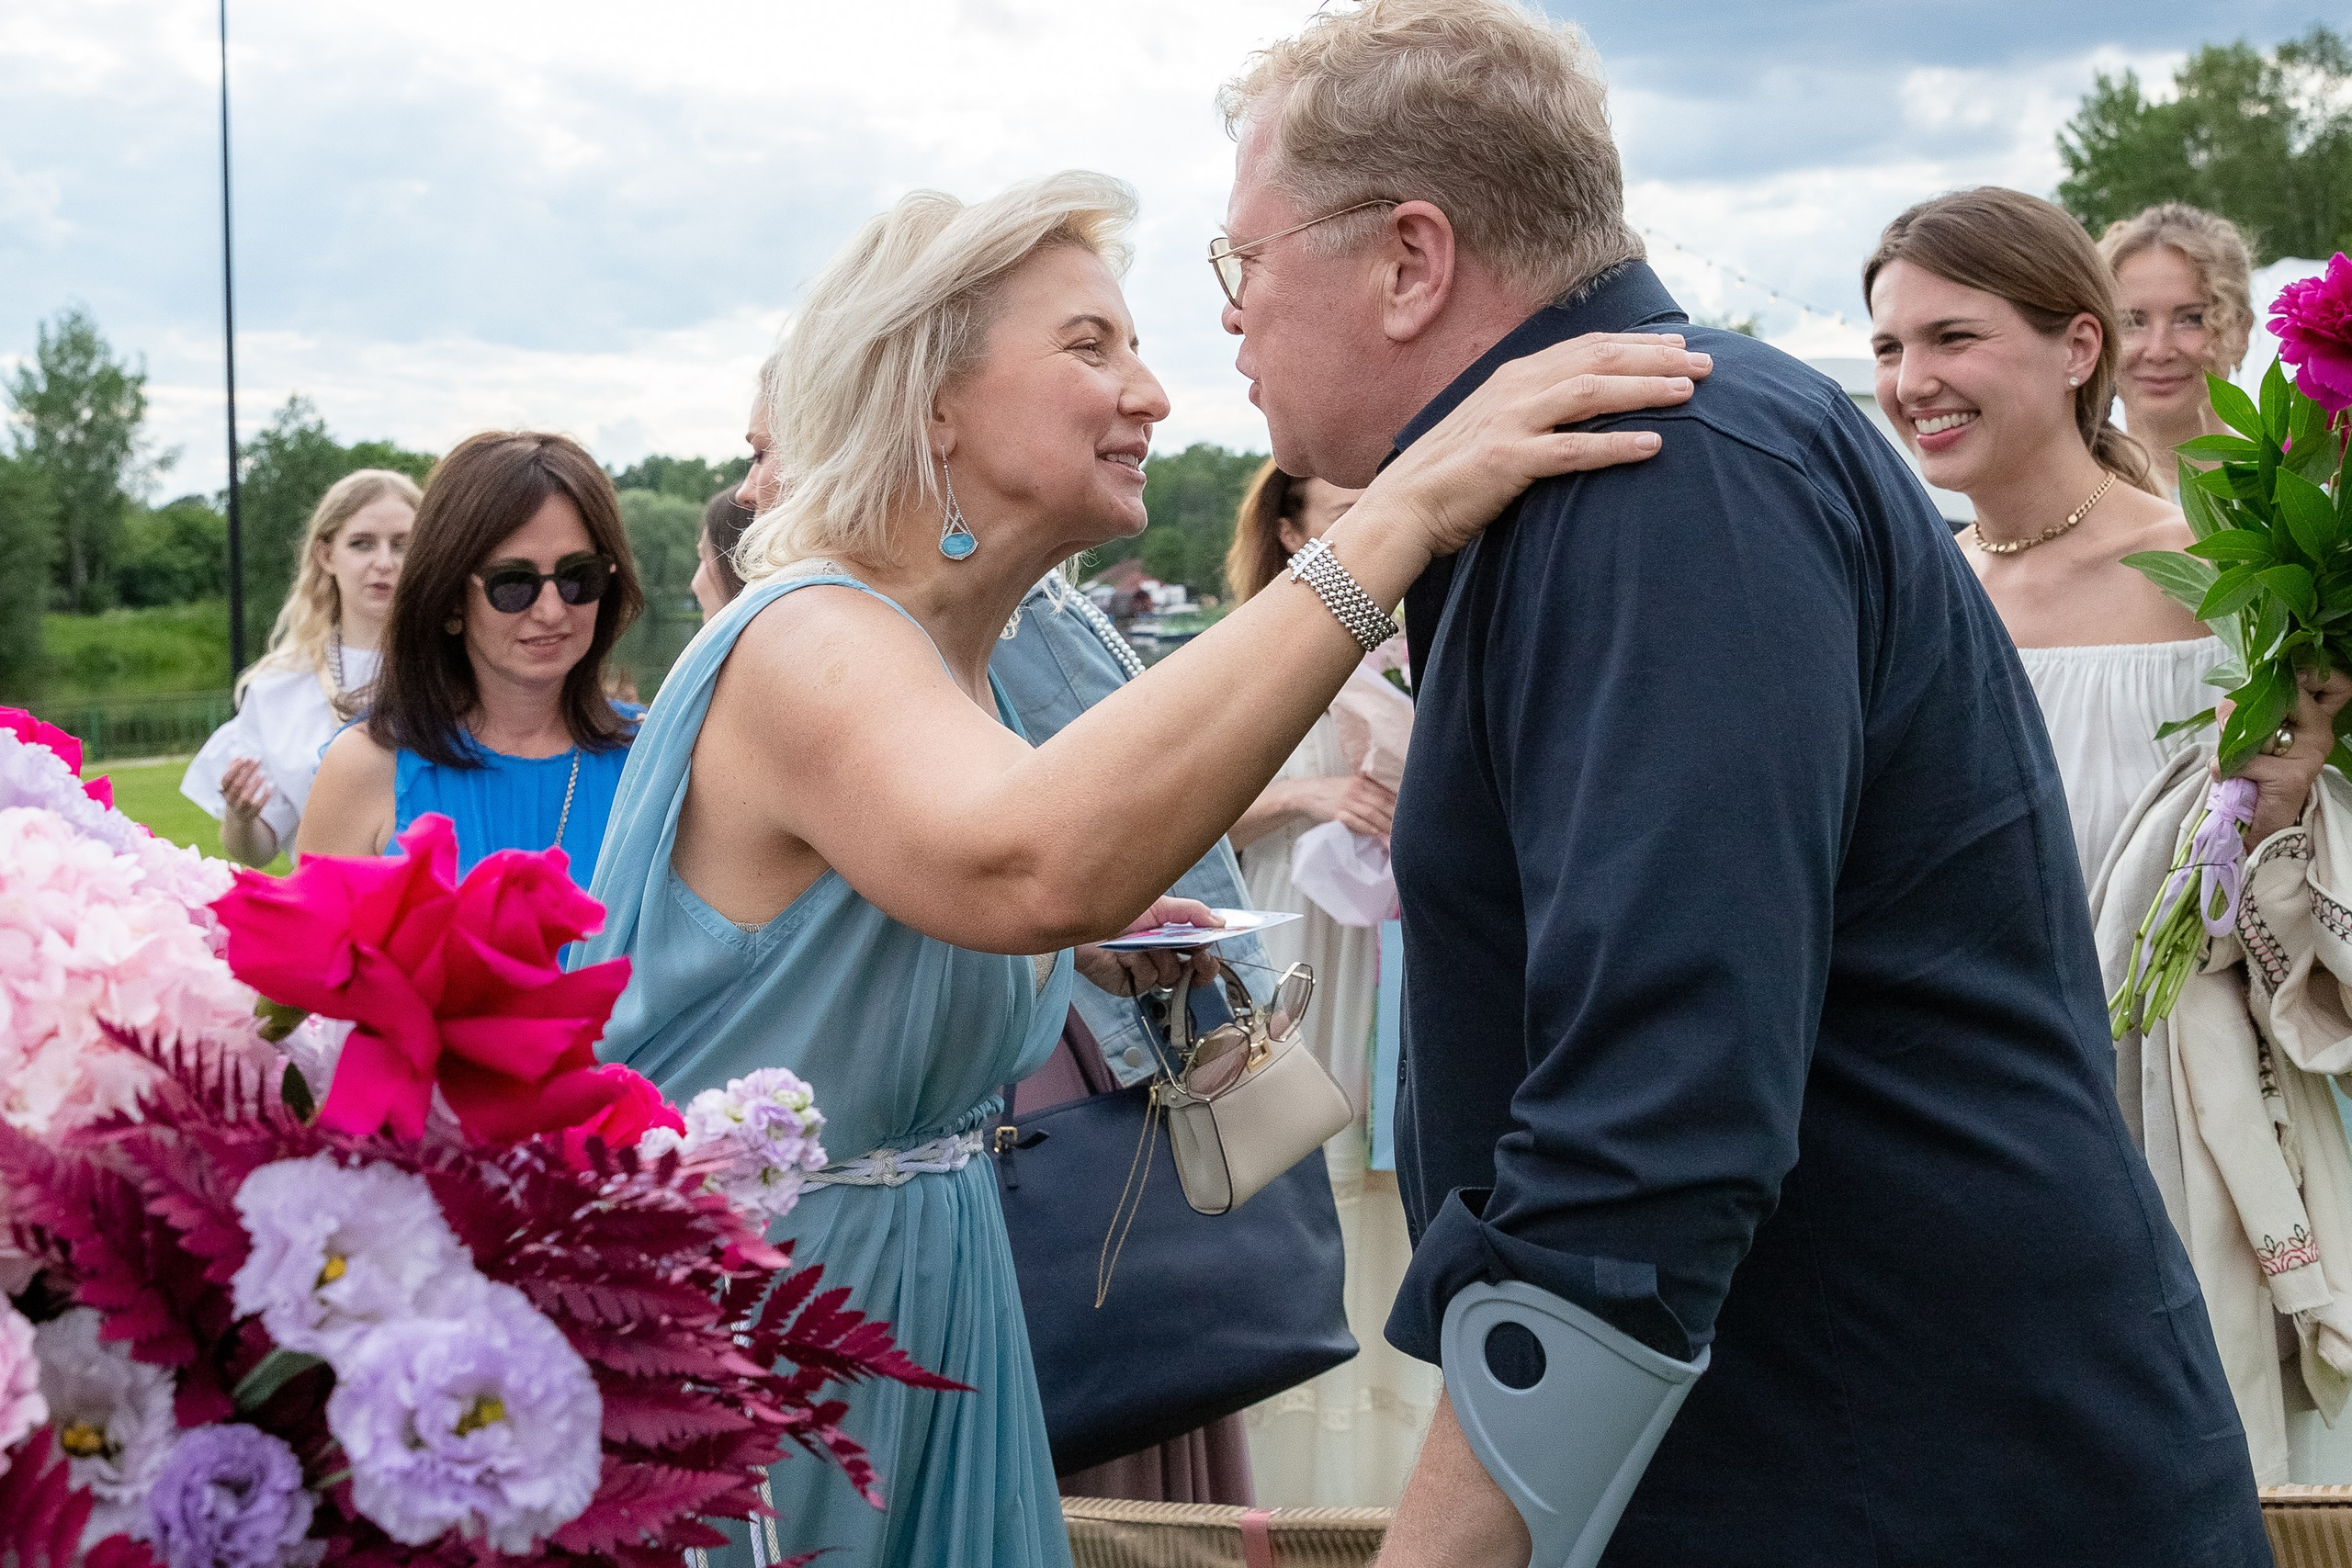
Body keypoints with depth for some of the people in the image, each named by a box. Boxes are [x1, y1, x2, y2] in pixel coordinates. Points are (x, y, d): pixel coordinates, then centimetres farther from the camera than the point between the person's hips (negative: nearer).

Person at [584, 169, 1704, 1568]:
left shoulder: (965, 662, 7)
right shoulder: (805, 645, -22)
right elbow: (1032, 865, -44)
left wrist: (1075, 941, 0)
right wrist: (1397, 522, -44)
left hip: (927, 1314, 9)